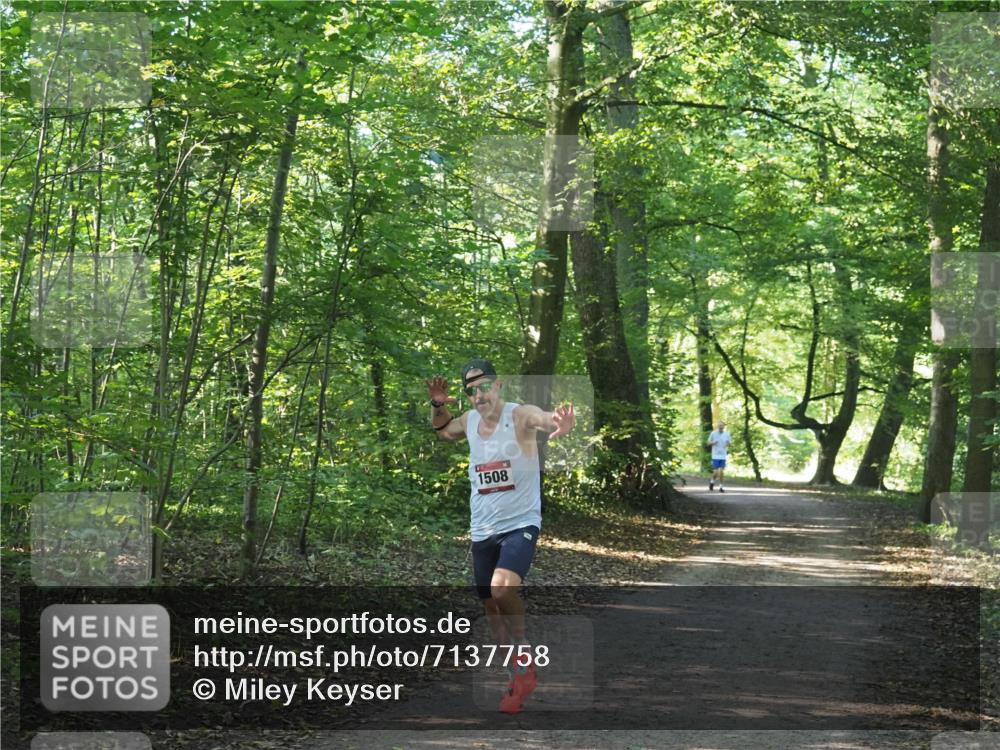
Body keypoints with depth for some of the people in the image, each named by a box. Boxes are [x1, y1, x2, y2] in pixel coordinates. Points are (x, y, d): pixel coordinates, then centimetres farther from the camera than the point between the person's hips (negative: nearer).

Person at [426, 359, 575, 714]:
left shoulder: (520, 415, -13)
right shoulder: (469, 421, 5)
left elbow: (546, 418, -36)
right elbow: (442, 430, 28)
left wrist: (562, 424, -60)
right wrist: (437, 406, 7)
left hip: (520, 524, -7)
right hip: (482, 530, 7)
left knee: (502, 589, -29)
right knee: (492, 608, 11)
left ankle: (524, 653, -6)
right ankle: (520, 678, 25)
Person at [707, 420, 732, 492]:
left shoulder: (727, 434, 2)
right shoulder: (713, 433, -3)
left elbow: (729, 443, 13)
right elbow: (709, 443, 6)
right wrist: (713, 443, -16)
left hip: (723, 456, 2)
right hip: (715, 456, -2)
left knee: (722, 472, -1)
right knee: (716, 472, -5)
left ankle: (721, 486, 10)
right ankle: (712, 481, 25)